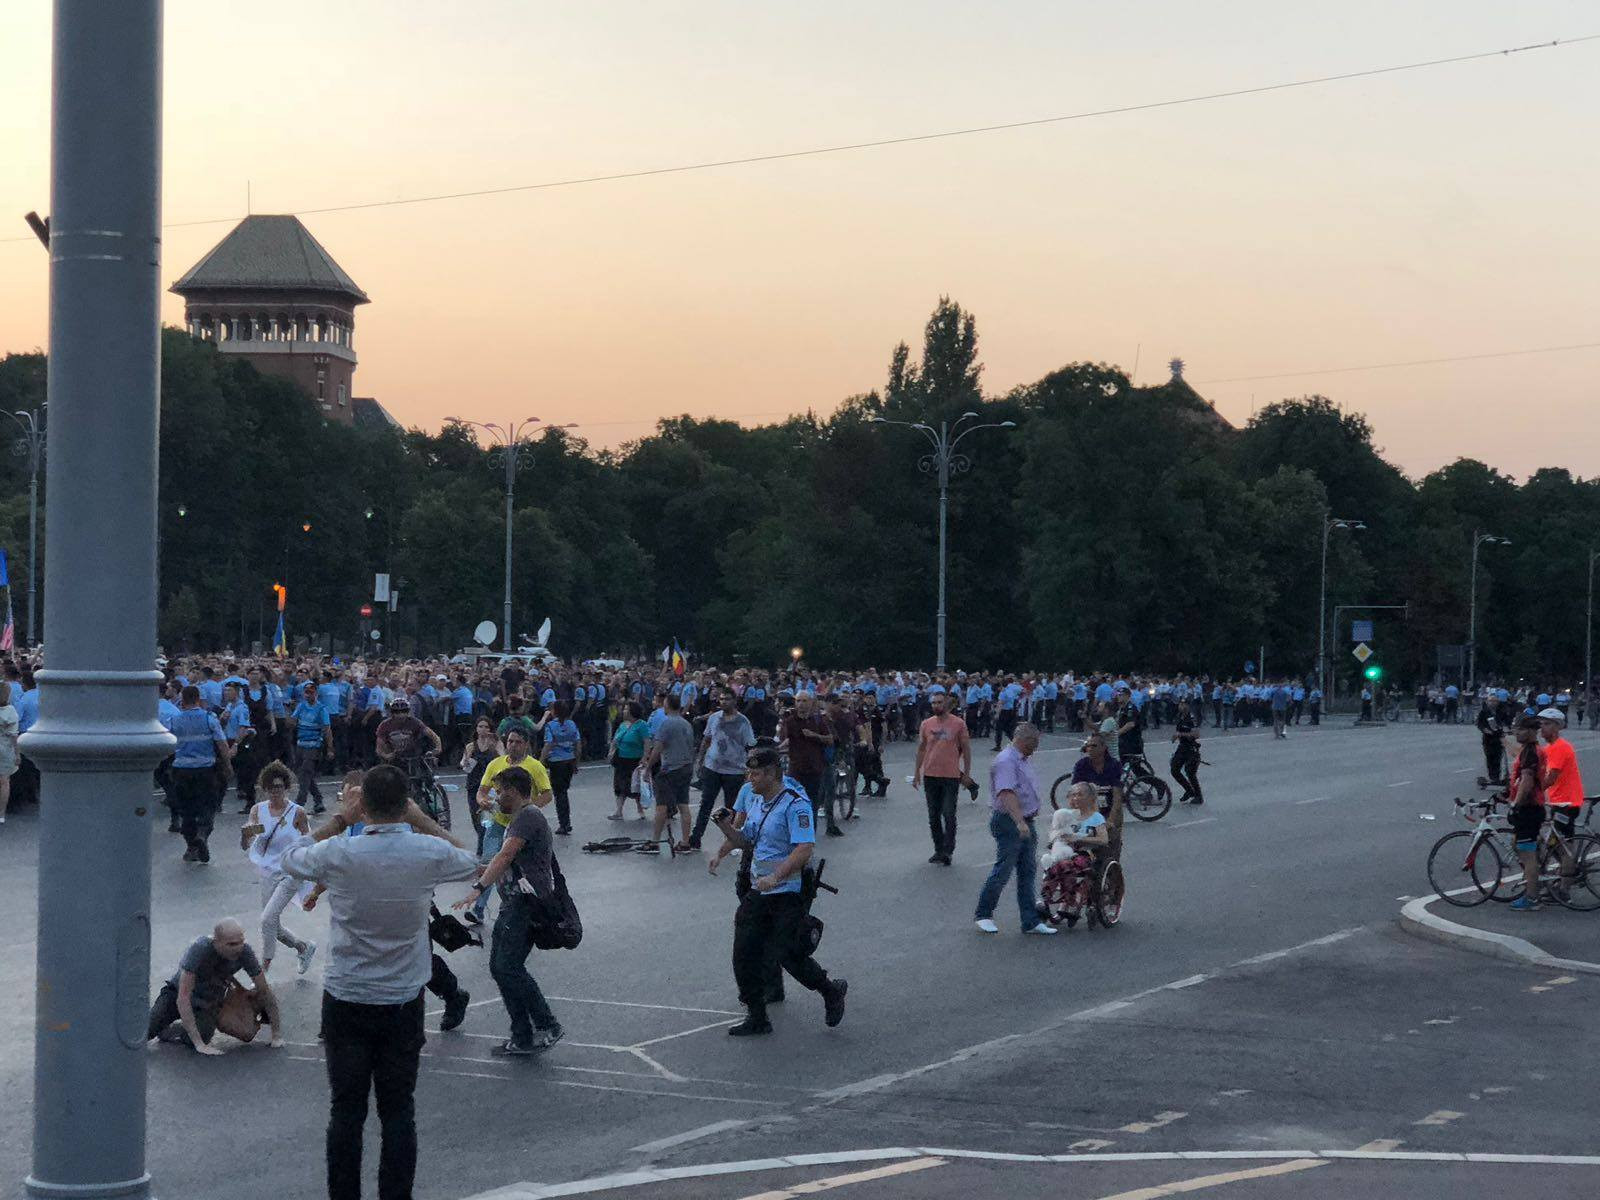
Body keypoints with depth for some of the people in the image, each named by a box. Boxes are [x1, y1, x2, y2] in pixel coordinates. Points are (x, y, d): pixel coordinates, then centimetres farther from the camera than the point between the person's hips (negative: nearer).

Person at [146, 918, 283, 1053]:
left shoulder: (244, 951, -26)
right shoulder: (199, 949, -36)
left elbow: (265, 990, -14)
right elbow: (183, 997, -36)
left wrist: (277, 1034, -11)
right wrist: (199, 1043, -40)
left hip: (209, 1001, 2)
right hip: (177, 993, -2)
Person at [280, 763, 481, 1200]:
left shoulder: (338, 854, -14)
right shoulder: (430, 853, -11)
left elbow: (290, 858, 9)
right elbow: (472, 864, 13)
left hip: (345, 1002, 0)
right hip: (403, 1002, 0)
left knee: (346, 1111, 7)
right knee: (398, 1111, 8)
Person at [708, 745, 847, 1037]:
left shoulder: (796, 804, -17)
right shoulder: (755, 799, 11)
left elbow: (804, 850, -25)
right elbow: (744, 838, 23)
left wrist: (775, 877, -34)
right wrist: (726, 827, 2)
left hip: (788, 894, -8)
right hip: (758, 891, 8)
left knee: (790, 955, -4)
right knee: (745, 953, 3)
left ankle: (832, 991, 23)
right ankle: (756, 1017, 14)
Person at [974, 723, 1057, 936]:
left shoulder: (1023, 760, 16)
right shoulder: (1006, 761, -17)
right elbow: (1006, 794, -30)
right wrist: (1020, 822, -39)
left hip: (1026, 823, 10)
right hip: (1008, 823, -10)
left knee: (1028, 872, 8)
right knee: (1003, 869, -4)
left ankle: (1031, 921, 11)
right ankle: (983, 915, 10)